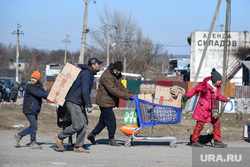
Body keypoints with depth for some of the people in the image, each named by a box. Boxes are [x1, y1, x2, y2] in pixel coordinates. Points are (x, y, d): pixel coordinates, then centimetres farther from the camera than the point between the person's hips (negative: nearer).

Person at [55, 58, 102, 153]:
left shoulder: (89, 73, 16)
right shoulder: (86, 73, -16)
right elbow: (85, 90, -25)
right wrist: (89, 105, -25)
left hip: (79, 103, 10)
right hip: (74, 102, -10)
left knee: (84, 124, 5)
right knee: (78, 125, -11)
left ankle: (78, 147, 7)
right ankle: (60, 137, 5)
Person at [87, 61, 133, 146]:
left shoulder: (117, 75, 9)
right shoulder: (107, 76, -23)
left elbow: (120, 86, 20)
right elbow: (114, 90, -29)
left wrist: (128, 93, 2)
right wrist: (127, 96, -28)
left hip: (110, 102, 10)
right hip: (104, 102, -10)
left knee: (103, 120, 15)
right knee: (111, 120, -8)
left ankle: (92, 134, 25)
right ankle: (111, 139, 2)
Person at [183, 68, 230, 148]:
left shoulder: (217, 87, 2)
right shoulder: (205, 85, -19)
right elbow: (195, 89, -5)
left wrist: (225, 99, 7)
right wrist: (187, 96, -6)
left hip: (212, 109, 7)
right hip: (203, 108, -7)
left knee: (217, 123, 3)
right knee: (200, 124, -1)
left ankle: (217, 142, 8)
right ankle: (194, 141, 13)